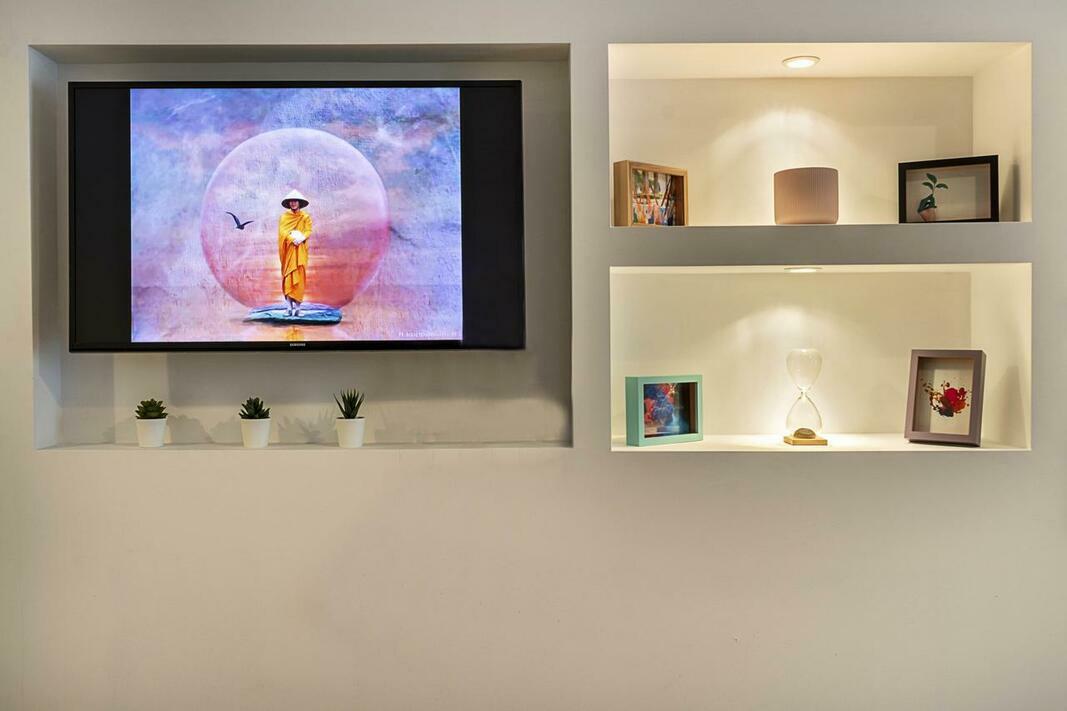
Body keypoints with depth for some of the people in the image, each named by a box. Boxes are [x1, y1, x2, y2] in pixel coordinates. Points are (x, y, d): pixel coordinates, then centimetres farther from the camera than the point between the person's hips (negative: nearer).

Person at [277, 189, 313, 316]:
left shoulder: (305, 217, 8)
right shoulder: (284, 217, 8)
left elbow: (308, 231, -1)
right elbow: (282, 232, -2)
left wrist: (300, 238, -20)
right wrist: (292, 238, -19)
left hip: (300, 251, 0)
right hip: (288, 250, 0)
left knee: (299, 277, -5)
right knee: (288, 277, -5)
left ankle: (297, 306, -4)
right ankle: (289, 306, -6)